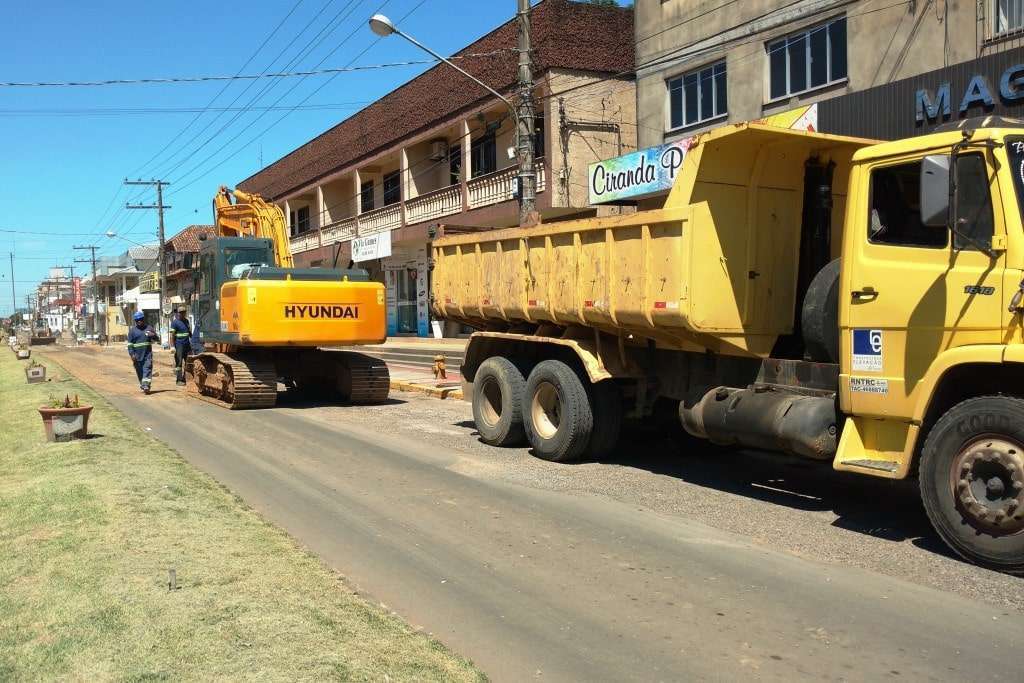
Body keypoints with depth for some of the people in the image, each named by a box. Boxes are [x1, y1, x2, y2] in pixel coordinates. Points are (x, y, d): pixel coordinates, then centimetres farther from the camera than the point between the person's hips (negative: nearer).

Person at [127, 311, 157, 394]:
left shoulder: (149, 328, 9)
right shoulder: (132, 330, 4)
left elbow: (156, 339, 16)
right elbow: (130, 343, 2)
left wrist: (153, 335, -8)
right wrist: (132, 354, -9)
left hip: (148, 354, 0)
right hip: (137, 355, 0)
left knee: (147, 369, -13)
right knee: (140, 371, 7)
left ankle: (146, 386, -19)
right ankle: (142, 386, 20)